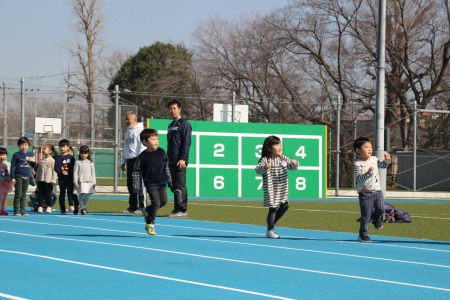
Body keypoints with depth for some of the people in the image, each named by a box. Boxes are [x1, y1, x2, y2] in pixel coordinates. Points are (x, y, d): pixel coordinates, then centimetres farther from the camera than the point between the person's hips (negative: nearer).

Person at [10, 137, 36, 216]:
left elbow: (33, 166, 17)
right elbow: (12, 166, -4)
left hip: (26, 177, 4)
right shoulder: (16, 155, -3)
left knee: (23, 195, 8)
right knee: (18, 194, -5)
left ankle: (22, 210, 12)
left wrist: (33, 161, -5)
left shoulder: (30, 154, 10)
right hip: (18, 177, -4)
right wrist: (12, 177, -9)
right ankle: (16, 211, -2)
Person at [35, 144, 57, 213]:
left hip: (48, 180, -5)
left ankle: (49, 207, 4)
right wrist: (37, 179, 11)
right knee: (41, 194, 6)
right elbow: (38, 170, 15)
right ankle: (40, 207, 8)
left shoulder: (52, 160, -6)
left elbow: (54, 171, -8)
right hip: (41, 180, 5)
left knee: (48, 194, -1)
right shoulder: (41, 160, 11)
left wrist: (53, 180, -12)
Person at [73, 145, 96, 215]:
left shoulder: (90, 162, 10)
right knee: (81, 195, -8)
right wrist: (75, 182, -6)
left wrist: (94, 182, 8)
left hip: (89, 181, 3)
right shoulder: (78, 162, 2)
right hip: (81, 181, -3)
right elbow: (75, 173, 0)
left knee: (87, 195, 6)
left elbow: (93, 172, 12)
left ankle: (84, 206, 26)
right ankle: (82, 208, -5)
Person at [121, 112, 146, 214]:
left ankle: (141, 206, -6)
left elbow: (142, 146, -13)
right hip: (129, 159, 8)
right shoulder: (128, 131, 20)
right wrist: (123, 161, 20)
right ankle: (132, 206, 13)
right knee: (130, 183, 8)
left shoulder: (140, 130, -6)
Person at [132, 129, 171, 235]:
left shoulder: (161, 152, 2)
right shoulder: (142, 157, -11)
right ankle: (150, 224, 7)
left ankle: (147, 210, 32)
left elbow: (166, 167, 13)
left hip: (162, 183, 5)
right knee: (156, 203, -10)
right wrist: (136, 185, -12)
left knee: (164, 201, 6)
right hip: (151, 184, -5)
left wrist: (169, 179, 15)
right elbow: (136, 171, -6)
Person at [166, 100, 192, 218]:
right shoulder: (171, 125, 21)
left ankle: (182, 210, -7)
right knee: (174, 186, 8)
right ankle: (177, 209, 12)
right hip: (171, 162, 8)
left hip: (180, 162, -8)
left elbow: (186, 142, -12)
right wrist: (167, 158, 19)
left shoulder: (184, 124, -5)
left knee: (180, 186, -9)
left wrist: (183, 158, -19)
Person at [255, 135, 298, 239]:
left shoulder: (283, 159, 6)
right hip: (271, 190, -7)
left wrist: (294, 163, -18)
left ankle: (272, 223, 31)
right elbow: (257, 169, -25)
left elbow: (293, 167, 7)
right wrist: (264, 167, -47)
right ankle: (270, 231, 7)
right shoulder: (265, 160, -13)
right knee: (273, 208, -5)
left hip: (282, 190, 7)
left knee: (284, 206, 11)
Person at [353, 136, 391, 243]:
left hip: (377, 190, 5)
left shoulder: (374, 159, 5)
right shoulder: (358, 164, -13)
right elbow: (358, 179, -20)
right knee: (366, 214, -3)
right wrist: (368, 173, -30)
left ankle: (376, 218, 28)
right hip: (365, 193, -5)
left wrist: (387, 160, -2)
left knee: (380, 208, -8)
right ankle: (363, 234, 8)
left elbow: (384, 165, 18)